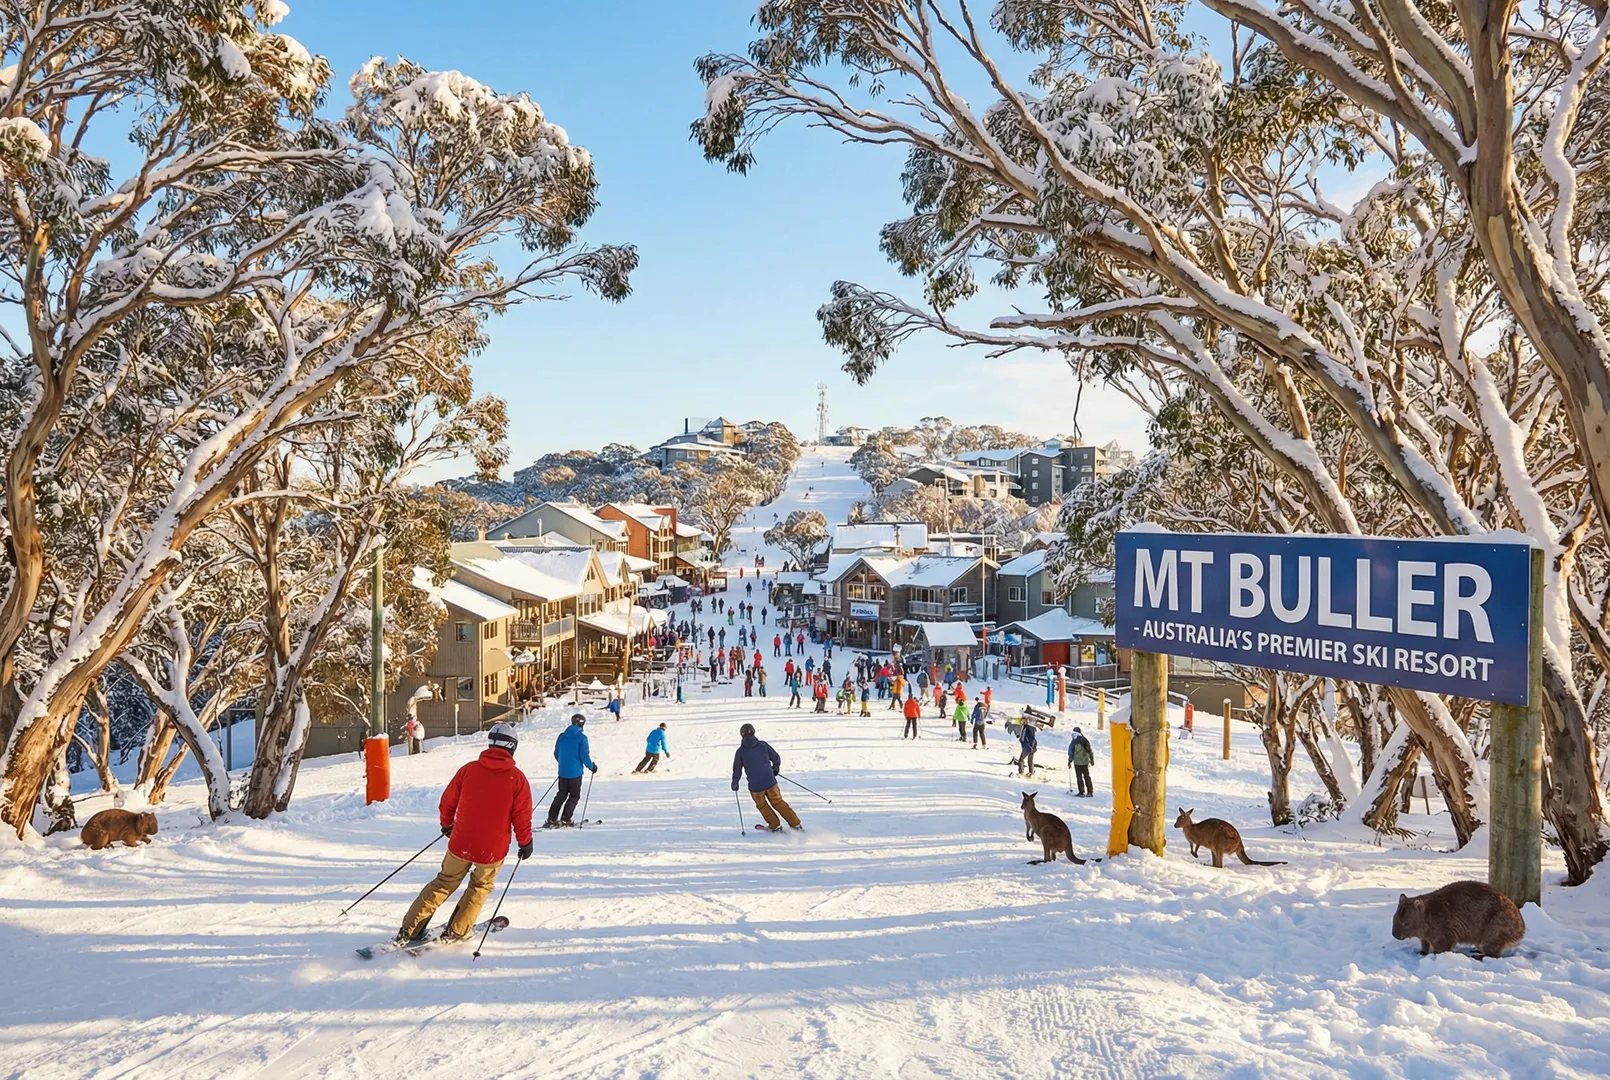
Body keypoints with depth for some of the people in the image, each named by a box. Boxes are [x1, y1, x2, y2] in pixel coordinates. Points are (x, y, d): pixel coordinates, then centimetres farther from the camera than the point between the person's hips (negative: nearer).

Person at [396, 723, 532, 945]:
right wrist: (525, 842, 8)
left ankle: (408, 930, 19)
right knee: (481, 886, 24)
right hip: (493, 849, -2)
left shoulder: (468, 769, -3)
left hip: (461, 843, 2)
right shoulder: (517, 778, -10)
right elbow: (522, 816, -7)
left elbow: (447, 802, 6)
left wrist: (447, 824, 24)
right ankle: (455, 932, 21)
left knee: (444, 883, 22)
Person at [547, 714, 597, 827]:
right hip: (575, 772, -5)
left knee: (562, 794, 16)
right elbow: (584, 756, -13)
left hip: (563, 771, 5)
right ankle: (565, 820, 0)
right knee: (574, 796, 7)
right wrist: (592, 766, 3)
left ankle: (552, 819, 10)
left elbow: (556, 753, 12)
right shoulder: (582, 737, -11)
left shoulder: (562, 736, 4)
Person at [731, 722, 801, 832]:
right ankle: (796, 824, 15)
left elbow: (737, 770, 1)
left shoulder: (740, 751, -6)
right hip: (770, 781, 2)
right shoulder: (763, 745, -3)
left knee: (762, 805, 23)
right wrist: (776, 769, 25)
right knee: (778, 803, 16)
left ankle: (776, 826, 22)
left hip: (755, 786, -2)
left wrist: (735, 784, 18)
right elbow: (776, 758, 4)